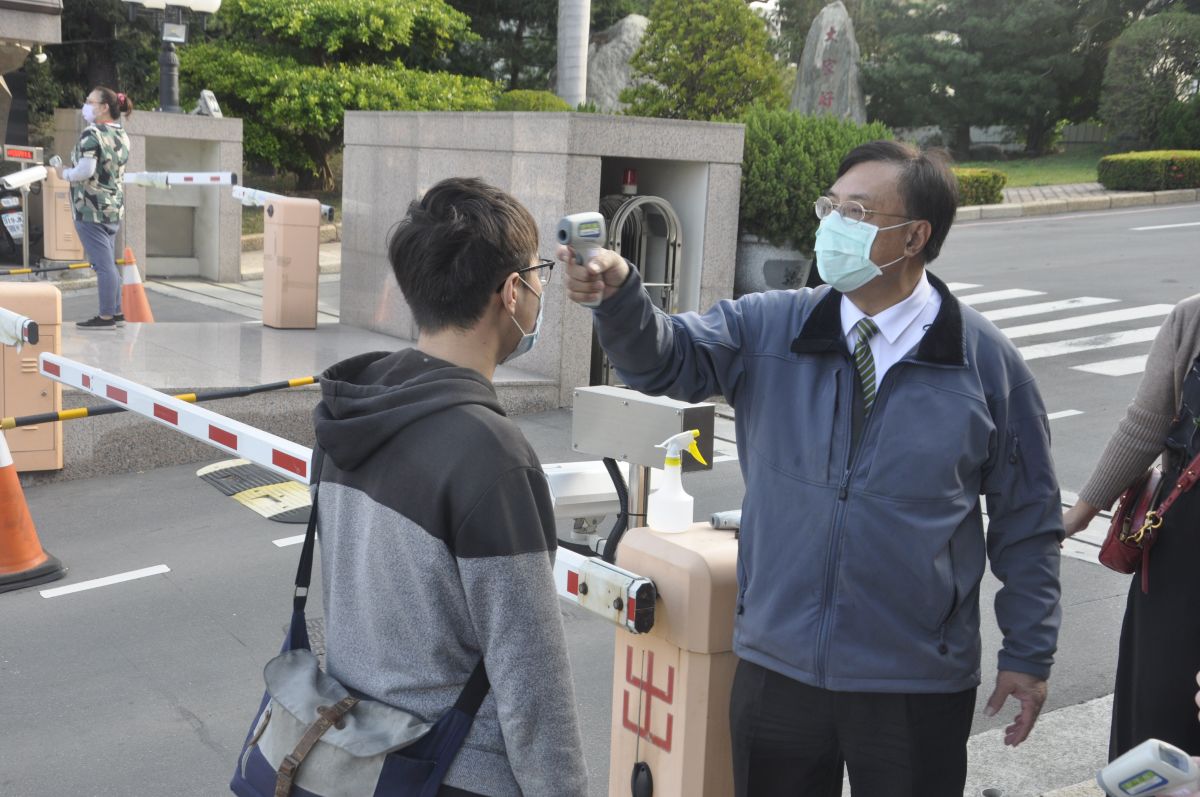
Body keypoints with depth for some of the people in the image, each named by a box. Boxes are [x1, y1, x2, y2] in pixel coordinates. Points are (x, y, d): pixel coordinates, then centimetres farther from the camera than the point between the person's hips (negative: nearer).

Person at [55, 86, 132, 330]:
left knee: (102, 264, -5)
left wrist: (65, 173, -5)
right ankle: (117, 312, 20)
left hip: (91, 209, -8)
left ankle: (106, 316, -1)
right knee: (109, 262, 16)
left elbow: (85, 171, -24)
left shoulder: (92, 134, -16)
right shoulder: (122, 135, 9)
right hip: (115, 208, 8)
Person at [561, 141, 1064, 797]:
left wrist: (1029, 653, 3)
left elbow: (1027, 519, 1)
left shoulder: (986, 361, -5)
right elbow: (666, 358, -13)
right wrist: (617, 295, -34)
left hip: (916, 689, -2)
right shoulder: (768, 328, 0)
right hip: (777, 669, 2)